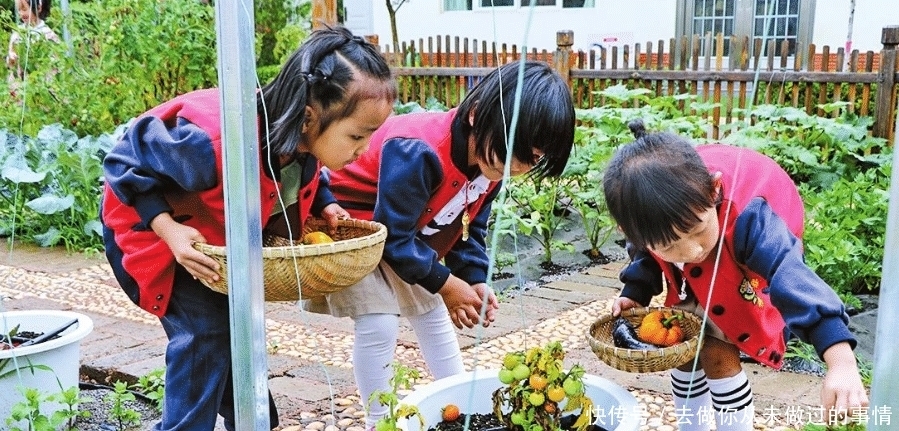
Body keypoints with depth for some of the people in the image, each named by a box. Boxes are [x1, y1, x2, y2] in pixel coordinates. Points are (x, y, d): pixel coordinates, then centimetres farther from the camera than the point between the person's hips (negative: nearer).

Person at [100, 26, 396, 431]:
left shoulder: (309, 135, -22)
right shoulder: (212, 142, -44)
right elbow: (125, 163, -28)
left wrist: (324, 204, -14)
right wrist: (168, 230, -36)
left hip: (222, 236, 7)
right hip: (152, 226, -7)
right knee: (205, 331, -15)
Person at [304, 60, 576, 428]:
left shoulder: (492, 161, -12)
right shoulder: (418, 152, -39)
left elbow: (469, 227, 1)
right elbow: (393, 234, -32)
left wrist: (476, 280, -13)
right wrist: (446, 282, -24)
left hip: (409, 235, 8)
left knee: (433, 314, 14)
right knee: (380, 322, -18)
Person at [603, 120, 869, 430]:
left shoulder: (746, 218, -46)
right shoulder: (648, 221, -33)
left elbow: (791, 277, -57)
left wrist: (841, 362, -66)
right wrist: (634, 294, -21)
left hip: (746, 274, -4)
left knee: (717, 352, -14)